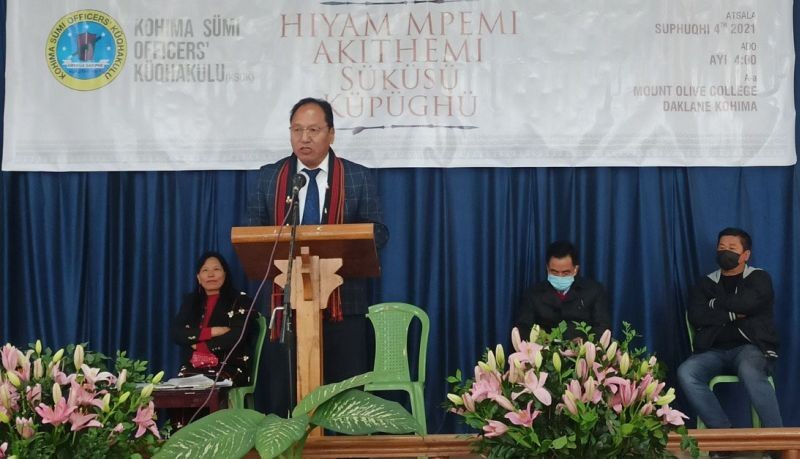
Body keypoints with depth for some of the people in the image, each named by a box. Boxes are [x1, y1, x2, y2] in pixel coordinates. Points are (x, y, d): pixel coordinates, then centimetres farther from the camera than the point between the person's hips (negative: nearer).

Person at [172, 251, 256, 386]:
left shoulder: (240, 301, 4)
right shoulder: (190, 301, 16)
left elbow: (236, 338, -9)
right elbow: (177, 334, 2)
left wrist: (199, 345, -4)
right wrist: (212, 332, -10)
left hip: (230, 369, -3)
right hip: (193, 369, 3)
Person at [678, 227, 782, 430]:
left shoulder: (759, 278, 9)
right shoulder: (705, 284, 17)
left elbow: (747, 303, -13)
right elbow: (696, 317, 0)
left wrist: (715, 303, 3)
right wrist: (733, 314, -6)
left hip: (750, 347, -3)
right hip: (715, 351, 3)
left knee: (749, 371, -39)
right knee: (685, 372, -29)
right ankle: (723, 430, -25)